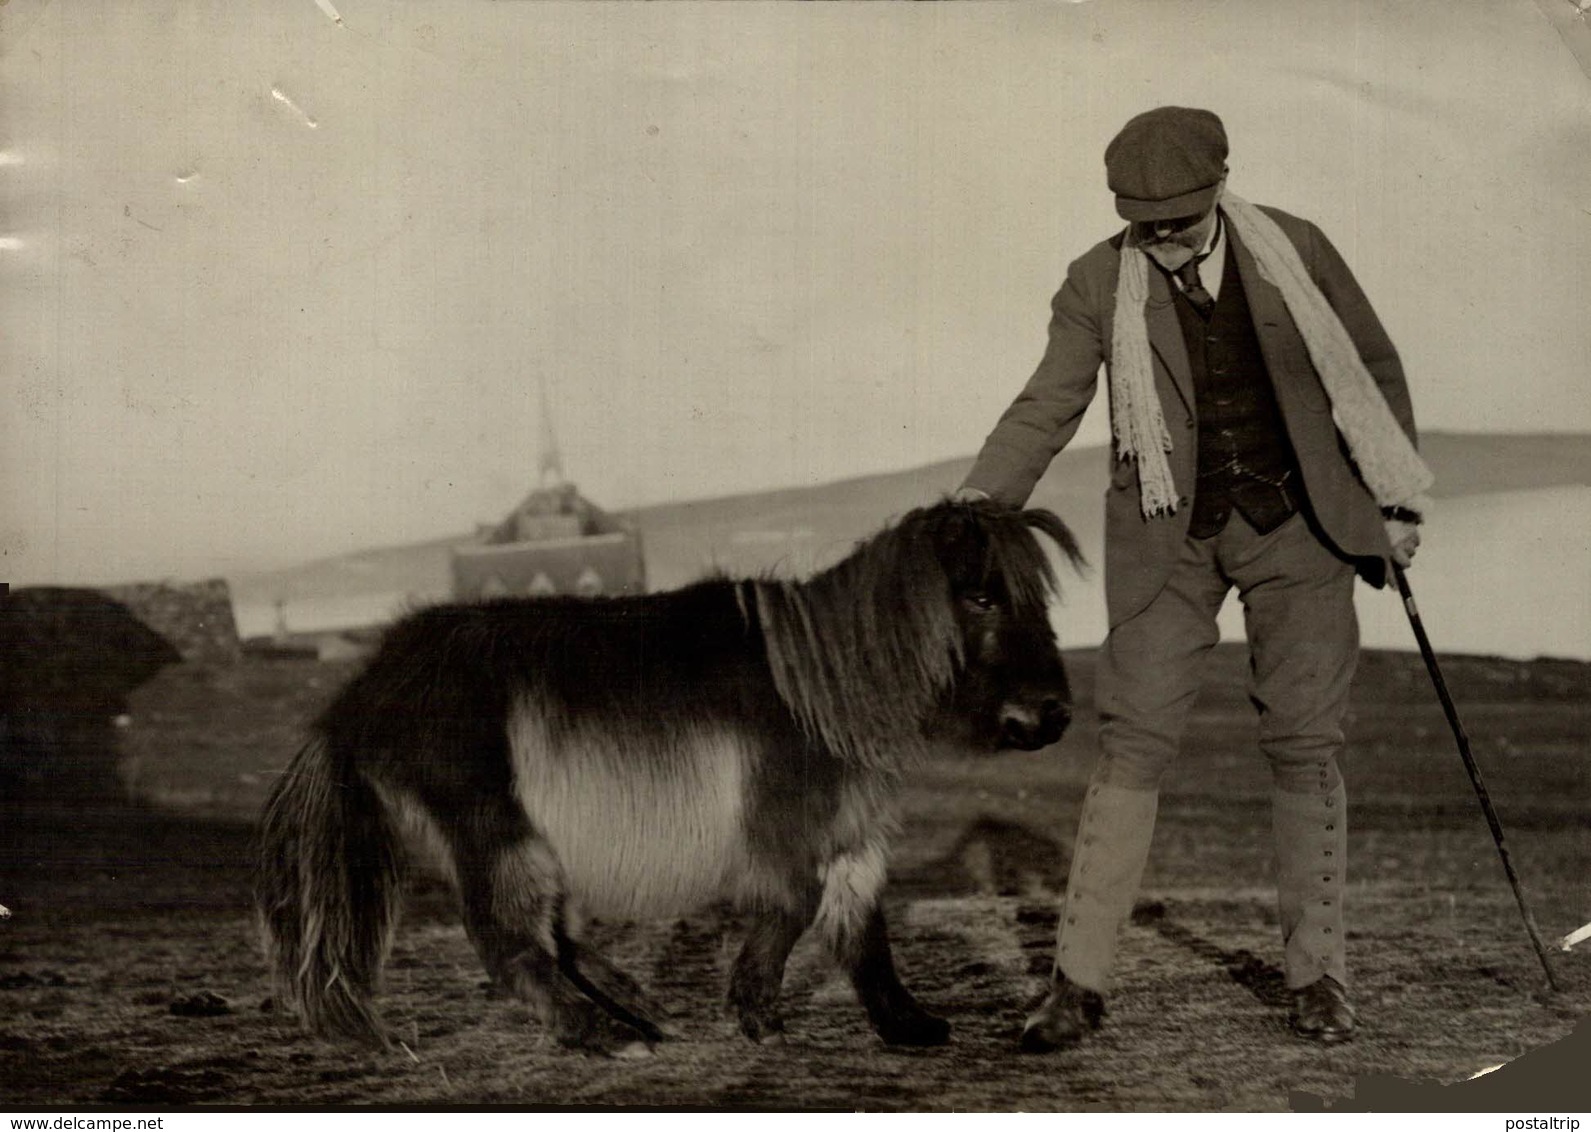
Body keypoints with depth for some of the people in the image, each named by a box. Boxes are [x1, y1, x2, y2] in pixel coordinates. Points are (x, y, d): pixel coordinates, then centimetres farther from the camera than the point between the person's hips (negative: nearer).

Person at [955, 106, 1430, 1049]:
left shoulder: (1293, 251, -4)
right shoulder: (1099, 285, -4)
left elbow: (1371, 368, 7)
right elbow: (1048, 406, -5)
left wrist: (1397, 500, 7)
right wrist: (980, 504, -20)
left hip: (1294, 520, 0)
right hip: (1171, 534, 0)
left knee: (1305, 747, 0)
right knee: (1133, 743, -6)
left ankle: (1319, 977, 12)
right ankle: (1080, 983, -1)